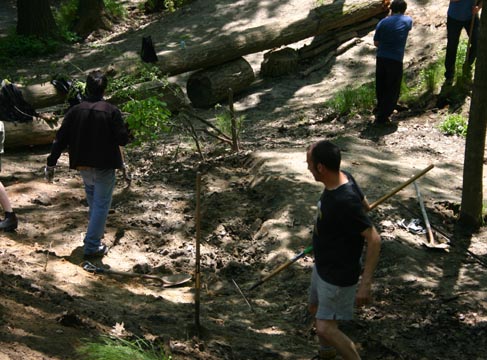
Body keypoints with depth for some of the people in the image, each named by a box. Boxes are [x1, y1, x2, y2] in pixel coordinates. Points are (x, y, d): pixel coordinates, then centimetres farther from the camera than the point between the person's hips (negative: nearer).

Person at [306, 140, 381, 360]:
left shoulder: (345, 202, -35)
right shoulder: (344, 178, -8)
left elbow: (374, 240, -31)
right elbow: (364, 205, 11)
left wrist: (365, 283, -29)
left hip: (339, 276, -10)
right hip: (322, 267, 10)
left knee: (326, 329, -7)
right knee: (315, 309, 26)